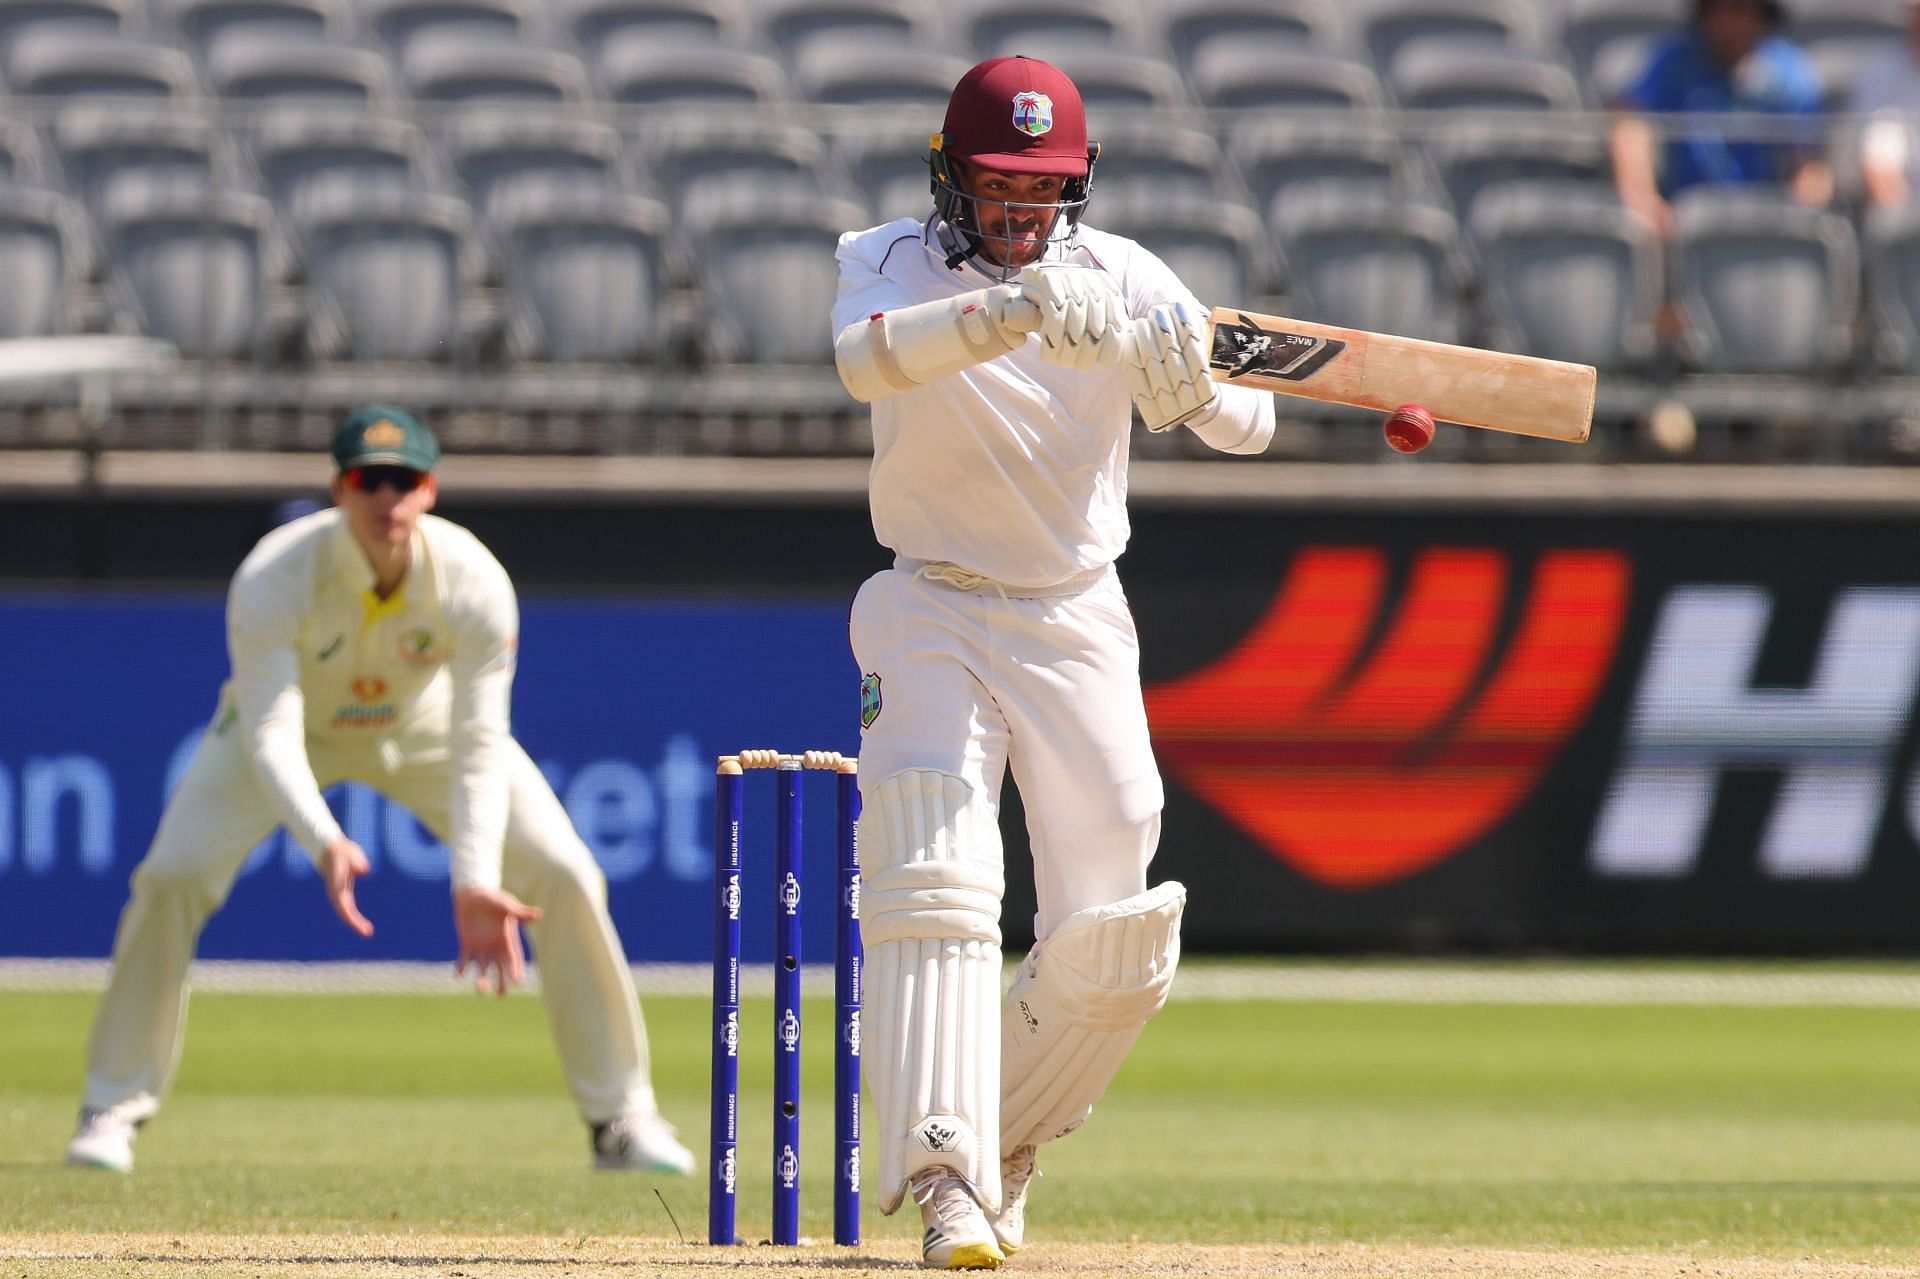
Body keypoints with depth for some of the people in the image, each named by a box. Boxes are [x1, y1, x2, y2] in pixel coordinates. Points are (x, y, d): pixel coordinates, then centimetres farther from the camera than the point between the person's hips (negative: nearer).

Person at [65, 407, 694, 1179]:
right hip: (293, 718, -1)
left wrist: (475, 883, -46)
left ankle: (621, 1118, 3)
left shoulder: (474, 583, -32)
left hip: (423, 724, 1)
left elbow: (479, 749, -31)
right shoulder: (274, 580, -36)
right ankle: (113, 1111, -3)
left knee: (565, 876, -13)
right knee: (172, 875, -21)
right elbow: (270, 735, -40)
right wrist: (322, 843, -59)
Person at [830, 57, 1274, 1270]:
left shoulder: (1124, 279, -3)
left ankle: (1008, 1137, 26)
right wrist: (1016, 308, -49)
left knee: (1113, 943, 0)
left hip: (1079, 623, 2)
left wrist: (1194, 390, -36)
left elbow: (1251, 427, -12)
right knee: (933, 881, -23)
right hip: (932, 614, -2)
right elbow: (865, 358, -33)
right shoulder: (891, 262, -8)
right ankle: (947, 1175, -29)